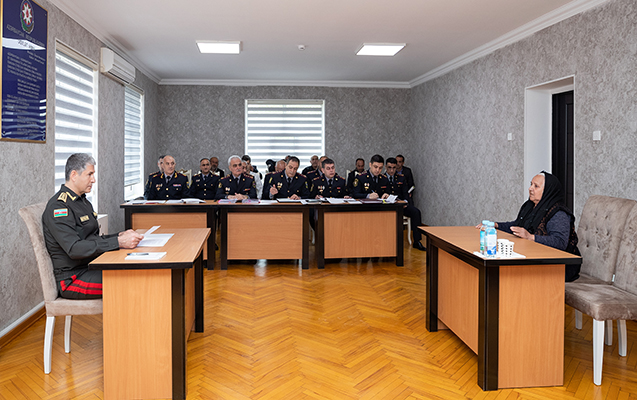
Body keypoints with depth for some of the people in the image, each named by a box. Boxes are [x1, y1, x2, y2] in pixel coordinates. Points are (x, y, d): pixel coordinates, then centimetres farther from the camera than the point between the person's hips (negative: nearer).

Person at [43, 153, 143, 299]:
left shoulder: (83, 202, 19)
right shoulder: (58, 207, -13)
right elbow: (74, 249, -24)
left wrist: (120, 235, 3)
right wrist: (118, 242, -30)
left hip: (92, 267, 9)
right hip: (73, 279, -9)